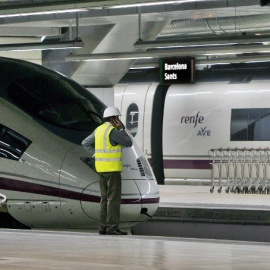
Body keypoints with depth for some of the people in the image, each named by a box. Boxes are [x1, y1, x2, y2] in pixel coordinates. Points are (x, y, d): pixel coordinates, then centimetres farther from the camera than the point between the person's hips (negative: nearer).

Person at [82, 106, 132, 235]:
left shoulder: (99, 130, 11)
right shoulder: (113, 131, -15)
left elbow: (85, 143, 18)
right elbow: (128, 143, -10)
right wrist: (121, 128, -4)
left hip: (102, 169, 9)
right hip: (112, 168, -9)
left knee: (106, 198, 11)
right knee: (114, 198, -7)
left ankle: (103, 227, 9)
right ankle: (112, 228, -9)